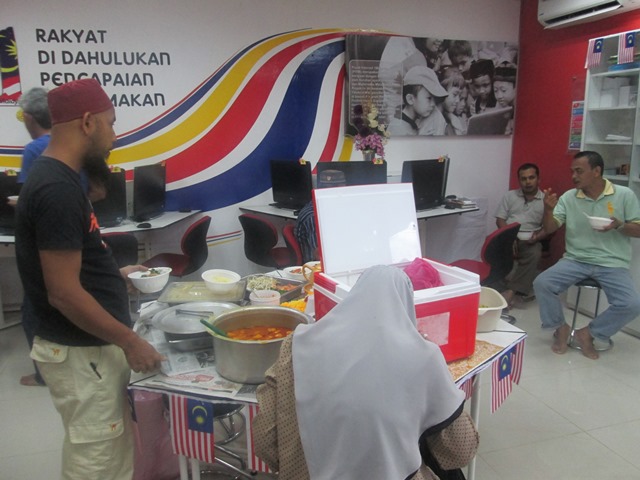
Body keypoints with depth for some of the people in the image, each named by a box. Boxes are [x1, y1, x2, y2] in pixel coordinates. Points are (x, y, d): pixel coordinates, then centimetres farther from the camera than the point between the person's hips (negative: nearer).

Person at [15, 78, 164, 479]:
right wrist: (130, 341, -17)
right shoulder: (57, 190, -23)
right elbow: (63, 293, -24)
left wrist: (116, 275, 14)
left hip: (92, 347, 9)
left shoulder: (57, 178, 8)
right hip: (81, 354, -9)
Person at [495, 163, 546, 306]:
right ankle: (511, 290, -33)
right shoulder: (510, 196, 15)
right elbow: (500, 220, 7)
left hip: (530, 240, 0)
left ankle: (511, 290, -35)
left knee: (534, 254, -34)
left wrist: (538, 236, -18)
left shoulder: (546, 200, 10)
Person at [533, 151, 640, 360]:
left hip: (612, 264, -1)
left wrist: (619, 225, -20)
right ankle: (560, 328, 4)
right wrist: (548, 209, -21)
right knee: (541, 283, -22)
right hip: (575, 260, 1)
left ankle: (588, 333, 2)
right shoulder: (568, 197, 2)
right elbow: (550, 228, -1)